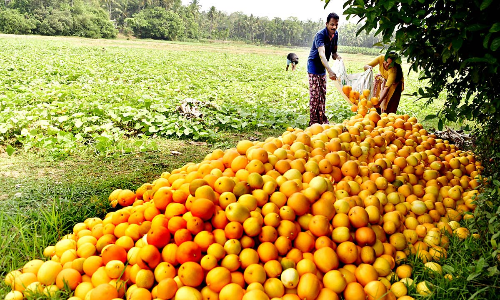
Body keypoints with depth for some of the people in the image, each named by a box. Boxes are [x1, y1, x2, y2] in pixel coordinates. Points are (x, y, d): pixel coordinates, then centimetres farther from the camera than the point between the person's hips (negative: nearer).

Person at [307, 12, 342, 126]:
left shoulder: (335, 34, 0)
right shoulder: (320, 35, -25)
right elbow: (321, 54, -40)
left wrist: (337, 57, -16)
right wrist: (330, 71, -53)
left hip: (323, 66, 8)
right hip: (314, 64, -8)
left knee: (323, 94, 11)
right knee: (315, 95, -9)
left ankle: (322, 120, 19)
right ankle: (313, 122, -4)